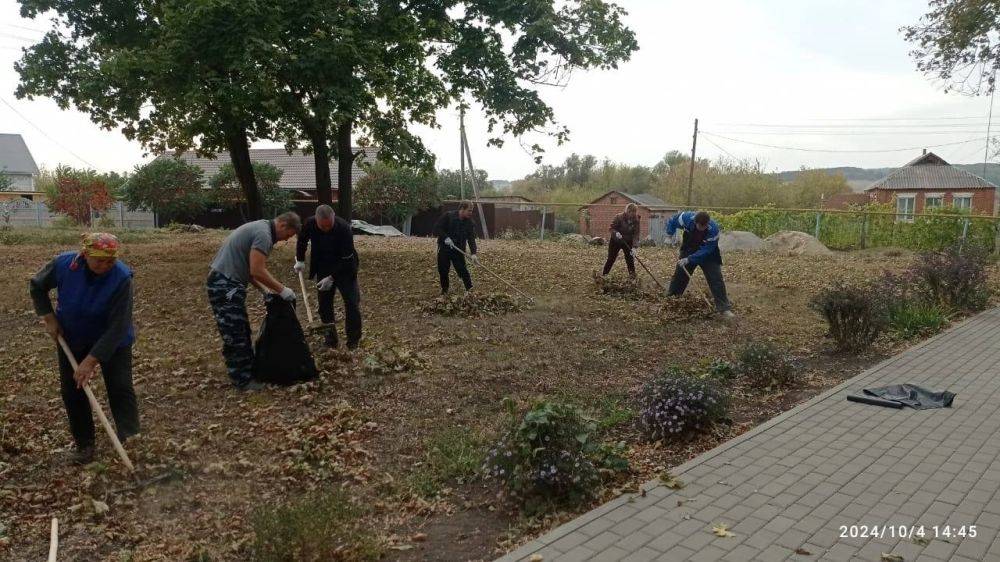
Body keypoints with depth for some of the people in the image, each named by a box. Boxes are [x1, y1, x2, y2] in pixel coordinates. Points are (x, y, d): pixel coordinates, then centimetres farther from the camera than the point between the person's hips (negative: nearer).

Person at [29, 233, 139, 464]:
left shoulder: (122, 277, -32)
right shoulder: (63, 264, -23)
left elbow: (117, 327, -32)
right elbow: (36, 286, 0)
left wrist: (91, 361, -33)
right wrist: (49, 318, -8)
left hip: (113, 340, -3)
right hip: (71, 338, 3)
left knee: (120, 388, -8)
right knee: (72, 391, 4)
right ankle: (84, 445, 17)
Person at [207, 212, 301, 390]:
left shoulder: (260, 228, 17)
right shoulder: (264, 234, -15)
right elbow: (257, 271, -22)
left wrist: (265, 290, 15)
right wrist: (282, 290, -12)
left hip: (225, 283, 11)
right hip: (225, 285, -11)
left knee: (241, 332, 18)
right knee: (235, 335, -3)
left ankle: (248, 369, 28)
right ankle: (243, 380, 5)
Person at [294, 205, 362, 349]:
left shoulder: (344, 228, -29)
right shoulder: (310, 224, -17)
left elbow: (347, 259, -25)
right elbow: (302, 240, 7)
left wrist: (331, 277, -27)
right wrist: (300, 260, 1)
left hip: (344, 269, -3)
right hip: (323, 270, 4)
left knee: (352, 304, -5)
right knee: (324, 305, 5)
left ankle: (353, 342, 7)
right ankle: (330, 339, 17)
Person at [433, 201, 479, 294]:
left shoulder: (469, 222, -4)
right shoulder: (448, 216, -12)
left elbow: (471, 239, -11)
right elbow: (437, 228, -12)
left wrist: (473, 253, -25)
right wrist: (446, 237, -26)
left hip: (458, 249, 1)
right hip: (444, 248, -1)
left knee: (462, 269, -8)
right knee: (443, 270, 6)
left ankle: (470, 289, -1)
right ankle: (444, 290, 22)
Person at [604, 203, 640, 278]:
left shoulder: (636, 220, -14)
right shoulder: (619, 217, -19)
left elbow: (636, 234, -17)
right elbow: (612, 228, -13)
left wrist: (634, 247, -27)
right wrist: (616, 233, -36)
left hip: (628, 242, 1)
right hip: (615, 240, -1)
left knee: (630, 258, -3)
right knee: (611, 258, 4)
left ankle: (632, 274, 7)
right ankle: (604, 274, 14)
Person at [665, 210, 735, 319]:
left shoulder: (713, 229, -33)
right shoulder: (687, 218, -27)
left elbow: (706, 250, -30)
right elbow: (672, 221, -5)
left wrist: (689, 259, -34)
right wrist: (671, 234, -8)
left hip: (708, 255, -2)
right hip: (688, 251, 3)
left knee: (716, 280, -11)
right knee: (679, 276, 8)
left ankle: (724, 309, -7)